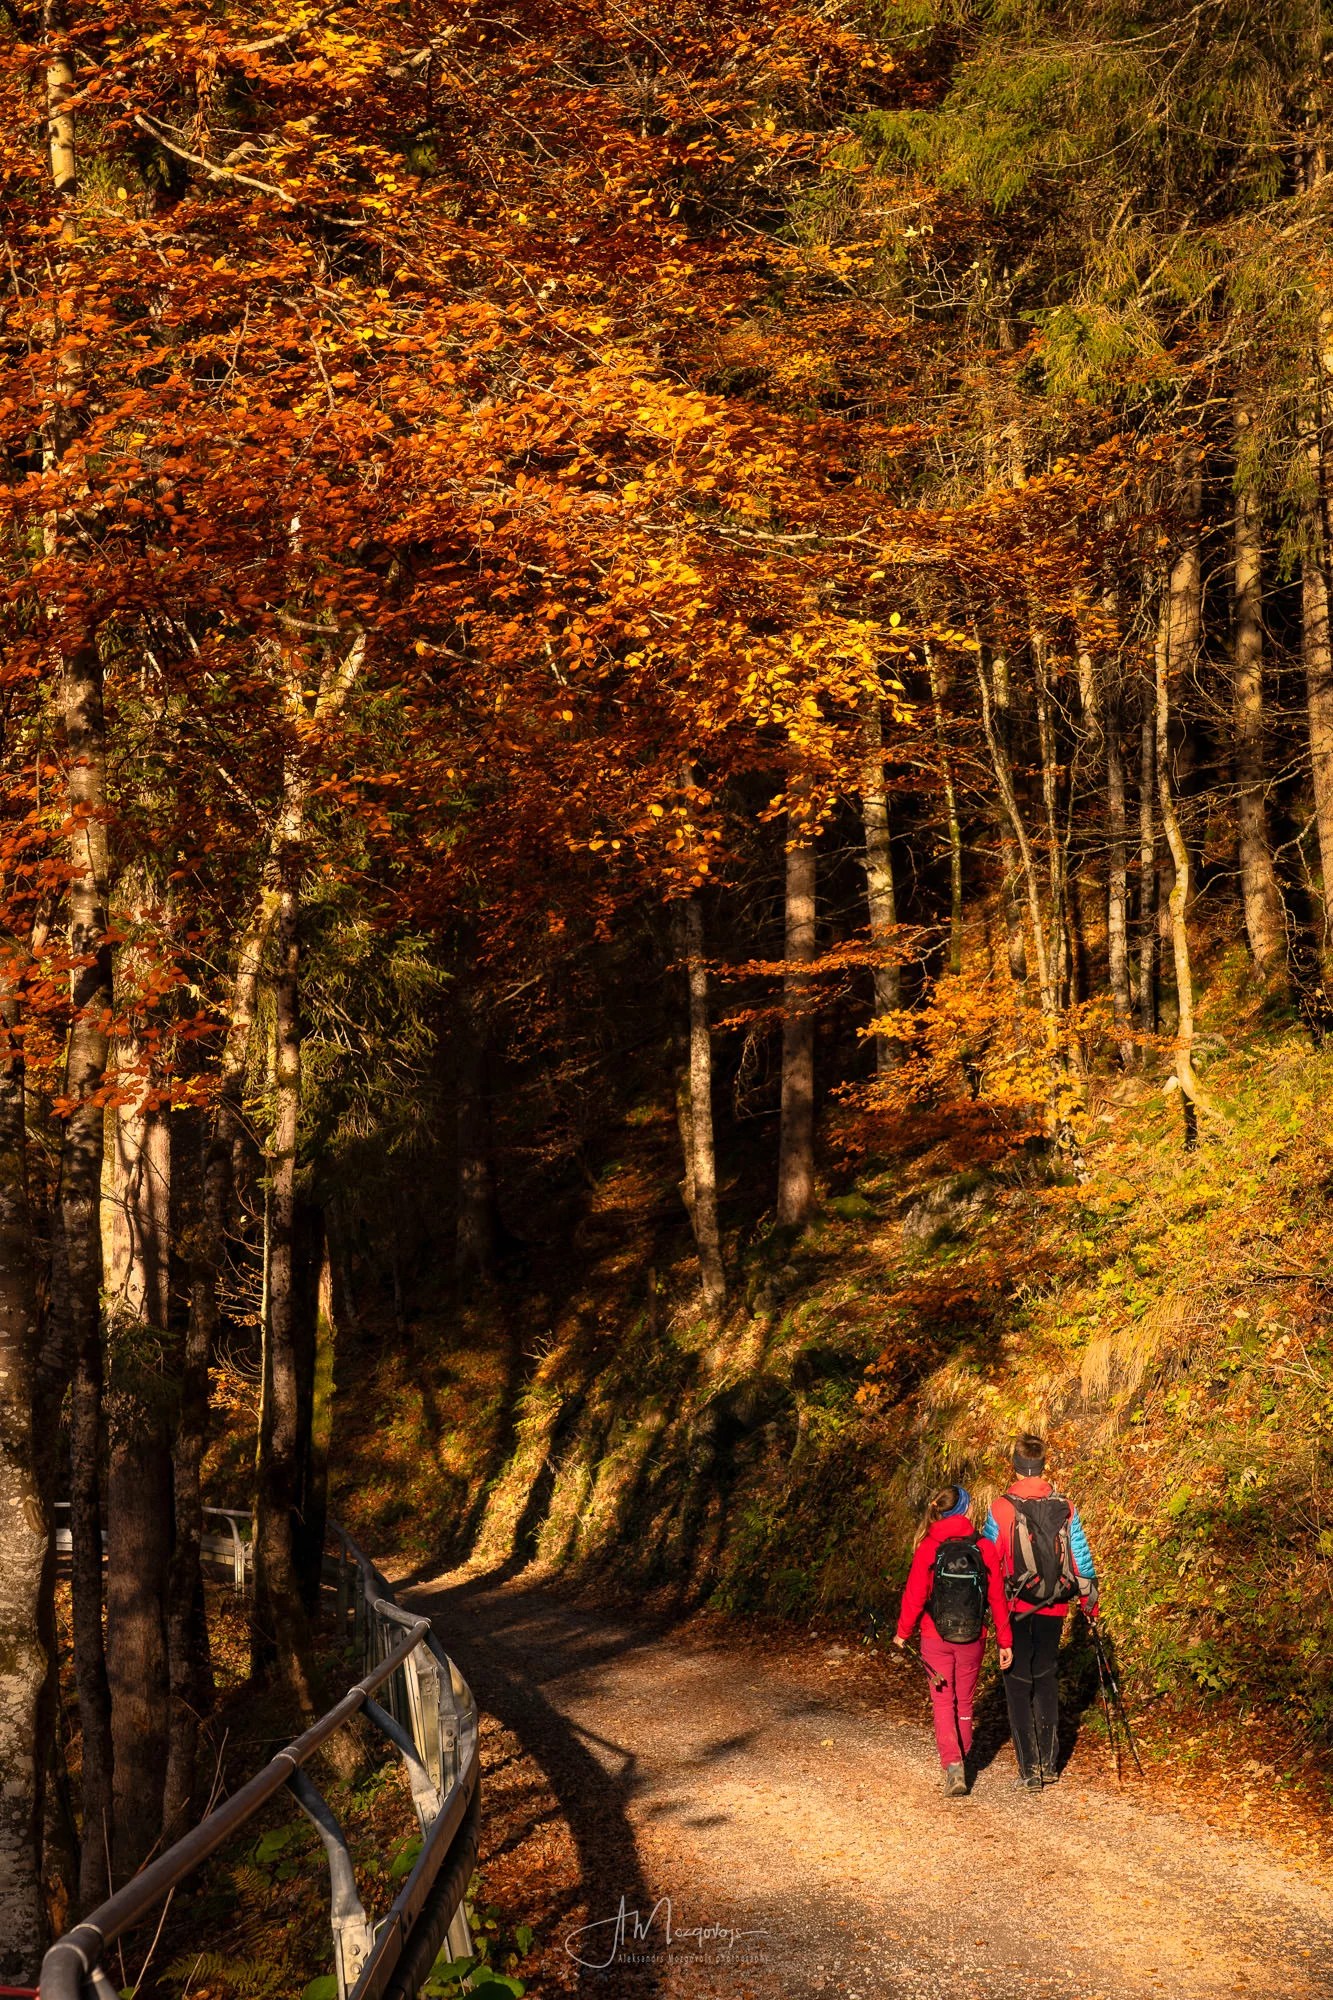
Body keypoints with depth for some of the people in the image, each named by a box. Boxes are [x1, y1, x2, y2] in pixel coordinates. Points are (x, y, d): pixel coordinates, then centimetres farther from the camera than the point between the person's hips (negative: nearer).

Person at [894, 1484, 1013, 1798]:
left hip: (935, 1639, -1)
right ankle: (961, 1759, 27)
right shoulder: (984, 1548, -8)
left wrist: (903, 1632, 7)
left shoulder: (928, 1548, -10)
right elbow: (997, 1597, -4)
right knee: (964, 1701, 18)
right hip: (972, 1639, 1)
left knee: (943, 1702, 6)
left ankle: (953, 1766, -10)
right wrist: (1004, 1641, 5)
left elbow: (914, 1595, -7)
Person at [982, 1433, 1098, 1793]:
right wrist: (1089, 1600, 17)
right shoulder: (1064, 1508, -1)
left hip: (1015, 1610, -3)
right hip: (1053, 1610, 3)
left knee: (1019, 1686, 3)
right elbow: (1080, 1556, 5)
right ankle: (1050, 1764, 19)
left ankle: (1030, 1770, -1)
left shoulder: (1001, 1509, -10)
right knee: (1047, 1682, 17)